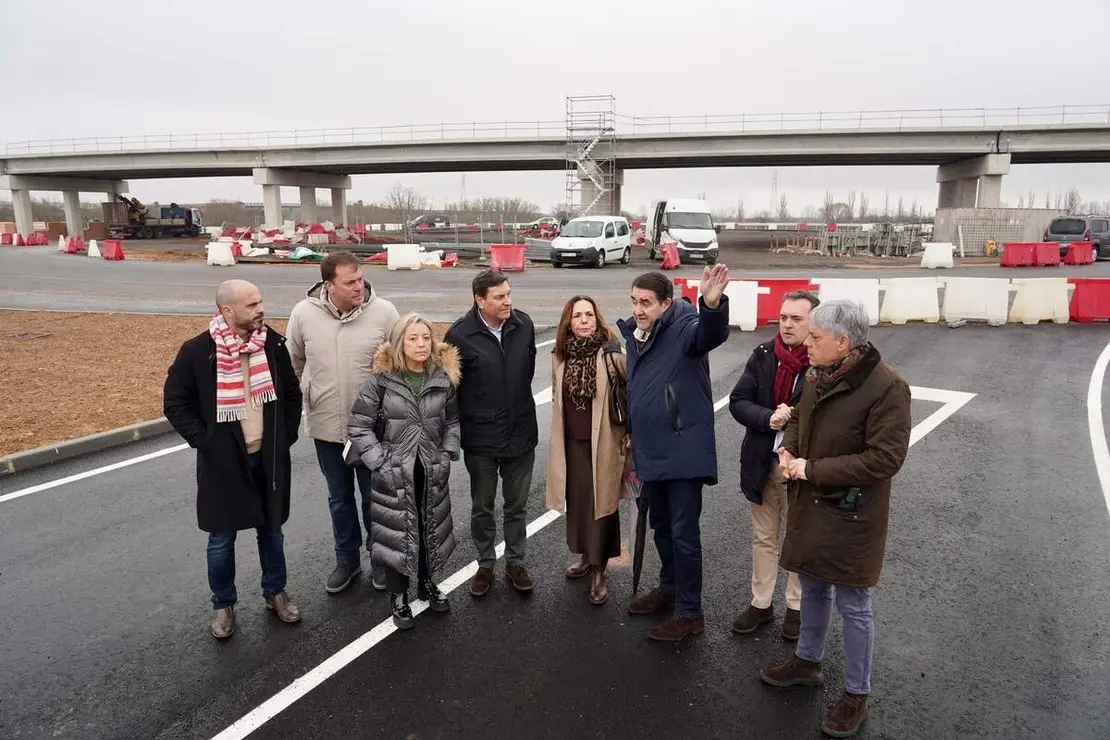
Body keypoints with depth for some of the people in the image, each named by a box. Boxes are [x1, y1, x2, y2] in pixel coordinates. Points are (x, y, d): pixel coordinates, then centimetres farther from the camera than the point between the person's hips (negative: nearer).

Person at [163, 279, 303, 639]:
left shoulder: (273, 343, -4)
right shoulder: (197, 351, -12)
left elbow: (292, 393, 8)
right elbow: (174, 403, -3)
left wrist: (285, 436, 3)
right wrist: (204, 441, -9)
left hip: (269, 459, 2)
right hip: (223, 462, -2)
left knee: (271, 531, 16)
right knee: (221, 539, 10)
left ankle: (275, 593, 36)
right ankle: (224, 605, 30)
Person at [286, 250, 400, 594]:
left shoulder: (383, 312, -14)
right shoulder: (303, 313, -9)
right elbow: (293, 363, 8)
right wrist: (302, 399, 13)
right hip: (326, 425, 2)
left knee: (374, 497, 14)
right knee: (339, 498, 19)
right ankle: (347, 558, 38)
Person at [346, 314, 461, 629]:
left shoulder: (444, 378, -2)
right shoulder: (380, 380, -12)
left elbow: (452, 421, 12)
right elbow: (358, 427, -7)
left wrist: (447, 454, 1)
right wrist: (381, 462, -11)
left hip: (432, 472, 3)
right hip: (394, 474, -3)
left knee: (431, 529, 16)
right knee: (396, 532, 6)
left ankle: (426, 583, 39)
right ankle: (398, 595, 27)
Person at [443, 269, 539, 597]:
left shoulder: (524, 324, -5)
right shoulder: (460, 334, -15)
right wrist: (460, 428, -1)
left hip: (520, 433, 2)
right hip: (480, 438, -2)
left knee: (516, 505, 16)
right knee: (482, 507, 15)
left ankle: (515, 563, 33)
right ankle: (485, 565, 34)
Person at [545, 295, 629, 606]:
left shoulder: (610, 353, -14)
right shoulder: (560, 355, 3)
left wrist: (630, 430, -13)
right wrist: (558, 438, 16)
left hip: (602, 442, -5)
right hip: (572, 442, 5)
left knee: (601, 502, 3)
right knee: (577, 499, 15)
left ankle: (599, 571, 15)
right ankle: (586, 556, 36)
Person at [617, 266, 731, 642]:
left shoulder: (683, 328, -13)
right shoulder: (633, 335, 10)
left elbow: (711, 334, -38)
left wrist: (712, 305, -60)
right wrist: (633, 439, 22)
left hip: (683, 451, -8)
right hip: (651, 452, 8)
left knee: (683, 532, 0)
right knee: (661, 526, 21)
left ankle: (689, 613, 14)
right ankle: (669, 588, 40)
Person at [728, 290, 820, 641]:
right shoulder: (763, 355, -2)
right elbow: (738, 401, -3)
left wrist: (794, 420, -24)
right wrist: (770, 419, -19)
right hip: (762, 463, 4)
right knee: (763, 537, 18)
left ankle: (797, 606, 34)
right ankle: (760, 602, 34)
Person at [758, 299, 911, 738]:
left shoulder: (886, 387, -22)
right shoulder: (817, 375, 1)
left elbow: (886, 458, -24)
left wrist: (813, 469, -23)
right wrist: (788, 448, -5)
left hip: (851, 516, -7)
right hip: (809, 505, 7)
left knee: (853, 605, 8)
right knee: (812, 587, 23)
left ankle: (856, 694, 27)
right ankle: (807, 661, 44)